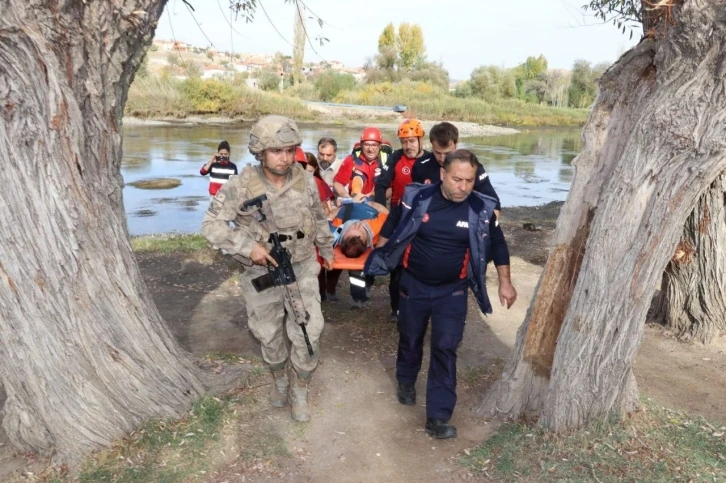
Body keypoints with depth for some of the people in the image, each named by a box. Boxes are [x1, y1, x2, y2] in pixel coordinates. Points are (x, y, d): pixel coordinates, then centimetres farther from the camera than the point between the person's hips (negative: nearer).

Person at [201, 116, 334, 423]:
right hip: (263, 272, -1)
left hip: (302, 269, 1)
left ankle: (299, 391, 25)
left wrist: (326, 250, 20)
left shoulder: (305, 180, -9)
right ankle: (279, 380, 43)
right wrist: (248, 246, -24)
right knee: (269, 334, 16)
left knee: (307, 334, 0)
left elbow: (319, 219, 9)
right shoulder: (241, 186, -18)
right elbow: (211, 225, -14)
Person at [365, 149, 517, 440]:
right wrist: (378, 260, 4)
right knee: (410, 339, 18)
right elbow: (391, 226, 0)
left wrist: (505, 282, 4)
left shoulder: (482, 209, -13)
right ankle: (406, 381, 48)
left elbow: (497, 244, 3)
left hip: (453, 291, 0)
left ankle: (438, 418, 8)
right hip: (413, 284, 1)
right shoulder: (416, 198, -17)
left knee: (445, 349, -2)